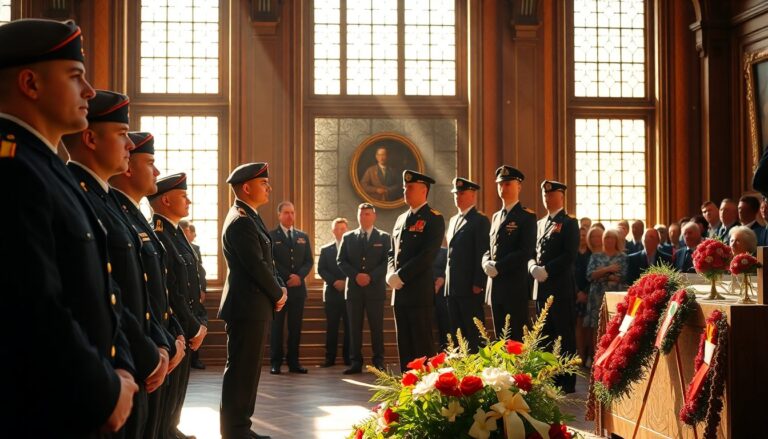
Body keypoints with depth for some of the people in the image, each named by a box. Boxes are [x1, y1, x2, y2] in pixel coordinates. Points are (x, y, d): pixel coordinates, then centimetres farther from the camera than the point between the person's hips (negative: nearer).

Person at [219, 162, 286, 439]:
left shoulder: (249, 218, 16)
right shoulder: (241, 222, -17)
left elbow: (264, 262, 19)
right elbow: (257, 266, -20)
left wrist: (280, 287, 4)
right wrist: (278, 294, -7)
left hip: (255, 306, 10)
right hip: (247, 307, -10)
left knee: (248, 369, 14)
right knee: (241, 370, -4)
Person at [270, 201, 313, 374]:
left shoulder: (303, 237, 15)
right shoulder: (270, 236, 2)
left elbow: (309, 261, 10)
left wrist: (299, 276, -9)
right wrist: (287, 278, -12)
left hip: (298, 288, 4)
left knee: (295, 326, 4)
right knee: (276, 326, -1)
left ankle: (293, 362, 8)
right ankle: (276, 363, 1)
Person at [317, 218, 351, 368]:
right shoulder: (326, 250, 12)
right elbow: (321, 270, 4)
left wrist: (347, 282, -11)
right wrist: (334, 281, -10)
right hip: (332, 292, 1)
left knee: (350, 327, -1)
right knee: (331, 327, 1)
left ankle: (348, 357, 5)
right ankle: (330, 358, 4)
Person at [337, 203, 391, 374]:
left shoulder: (384, 237, 7)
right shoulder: (348, 237, 12)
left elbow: (387, 262, -1)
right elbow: (341, 261, 7)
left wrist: (371, 276, -13)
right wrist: (356, 275, -8)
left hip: (375, 288, -2)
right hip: (354, 288, 2)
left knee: (376, 327, 0)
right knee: (354, 327, 2)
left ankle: (378, 362, 5)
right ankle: (355, 362, 6)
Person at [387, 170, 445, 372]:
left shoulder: (434, 219, -6)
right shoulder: (401, 219, 18)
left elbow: (428, 255, -15)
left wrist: (401, 276, -15)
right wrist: (391, 275, 0)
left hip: (419, 292, -7)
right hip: (400, 292, 7)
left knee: (422, 343, -5)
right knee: (404, 343, 10)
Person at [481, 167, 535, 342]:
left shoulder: (527, 216, -4)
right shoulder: (496, 216, 19)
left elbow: (526, 251, -14)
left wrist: (498, 267, -17)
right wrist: (487, 263, -3)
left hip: (516, 286, -7)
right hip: (495, 286, 7)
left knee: (517, 338, -5)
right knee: (500, 337, 9)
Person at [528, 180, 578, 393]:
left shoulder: (569, 223, -2)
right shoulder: (540, 224, 19)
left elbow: (569, 255, -12)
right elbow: (532, 251, 17)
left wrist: (547, 270, -17)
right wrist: (533, 267, -4)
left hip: (561, 287, -7)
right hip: (541, 288, 7)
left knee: (564, 335, -4)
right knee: (546, 335, 9)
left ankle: (567, 382, 1)